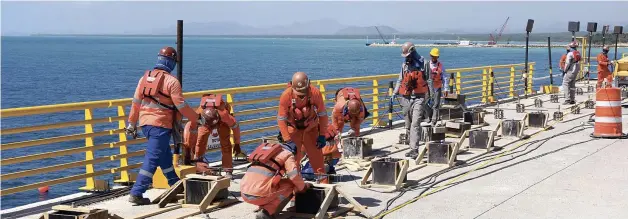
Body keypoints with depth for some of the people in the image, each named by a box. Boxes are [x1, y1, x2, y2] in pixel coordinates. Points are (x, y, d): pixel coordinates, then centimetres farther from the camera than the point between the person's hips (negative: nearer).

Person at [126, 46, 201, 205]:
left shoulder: (145, 77, 7)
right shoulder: (171, 81, -11)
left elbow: (136, 102, 9)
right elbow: (181, 105, -10)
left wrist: (132, 123, 17)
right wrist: (196, 118, 2)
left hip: (145, 123, 7)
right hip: (161, 125, -7)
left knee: (164, 154, 24)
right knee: (152, 159, -5)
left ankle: (175, 183, 38)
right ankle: (136, 193, -9)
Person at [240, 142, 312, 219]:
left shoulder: (267, 148, 27)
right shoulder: (287, 154, 7)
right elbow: (294, 174, -7)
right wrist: (303, 187, 13)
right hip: (260, 195, -8)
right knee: (290, 185, 14)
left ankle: (262, 207, 15)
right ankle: (266, 212, 0)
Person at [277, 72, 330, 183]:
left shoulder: (315, 93, -24)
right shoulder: (286, 95, -26)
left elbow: (322, 115, -10)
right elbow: (281, 119, -19)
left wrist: (322, 135, -10)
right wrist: (288, 141, -23)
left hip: (310, 128, 1)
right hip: (293, 129, -1)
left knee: (316, 154, 1)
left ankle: (323, 181, 12)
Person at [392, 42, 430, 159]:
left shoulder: (423, 64, -2)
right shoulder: (404, 65, 11)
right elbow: (400, 80, 20)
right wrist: (394, 93, 10)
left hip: (418, 98, -5)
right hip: (406, 98, 5)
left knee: (415, 124, -15)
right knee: (408, 125, 9)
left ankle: (414, 149, -20)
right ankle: (413, 148, 20)